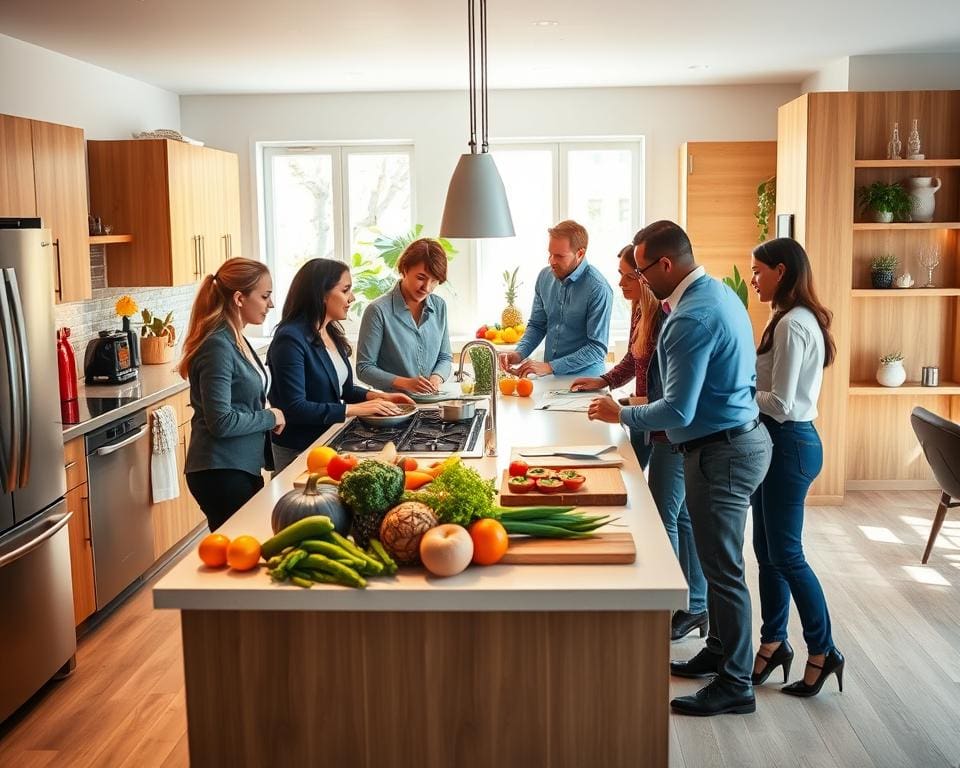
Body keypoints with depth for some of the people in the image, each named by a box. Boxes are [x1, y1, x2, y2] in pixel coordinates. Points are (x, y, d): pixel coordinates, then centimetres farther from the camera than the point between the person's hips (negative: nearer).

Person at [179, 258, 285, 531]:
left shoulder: (236, 340, 10)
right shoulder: (217, 346, -18)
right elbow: (221, 421, -22)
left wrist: (268, 418, 2)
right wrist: (270, 418, -10)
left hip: (243, 467, 9)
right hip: (221, 474, -9)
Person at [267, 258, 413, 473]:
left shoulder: (332, 334, 5)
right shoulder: (291, 339, -20)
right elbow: (295, 408, -25)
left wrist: (379, 396, -1)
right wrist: (357, 409, -23)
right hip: (297, 451, -8)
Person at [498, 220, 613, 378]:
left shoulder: (598, 289, -15)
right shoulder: (544, 276, 6)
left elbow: (597, 348, -15)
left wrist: (549, 367, -18)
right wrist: (519, 354, -1)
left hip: (584, 380, -6)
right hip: (550, 377, 6)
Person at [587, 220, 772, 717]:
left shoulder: (691, 318, -24)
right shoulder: (719, 292, 8)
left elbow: (678, 412, -25)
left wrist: (621, 414, -10)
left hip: (720, 452, -10)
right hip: (741, 436, 10)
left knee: (723, 568, 1)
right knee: (718, 559, 21)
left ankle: (736, 685, 13)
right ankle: (719, 652, 36)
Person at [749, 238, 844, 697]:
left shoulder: (792, 325, -19)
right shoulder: (797, 320, 12)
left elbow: (780, 403, -21)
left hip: (789, 444, -10)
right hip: (782, 441, 10)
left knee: (785, 554, 0)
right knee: (768, 551, 14)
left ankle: (823, 652, 12)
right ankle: (773, 644, 25)